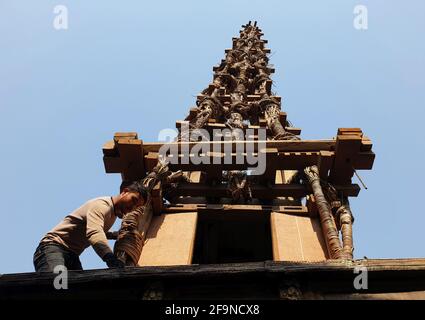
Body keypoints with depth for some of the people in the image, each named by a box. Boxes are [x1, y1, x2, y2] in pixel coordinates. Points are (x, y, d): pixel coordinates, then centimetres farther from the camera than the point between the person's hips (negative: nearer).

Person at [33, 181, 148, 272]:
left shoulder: (114, 214, 16)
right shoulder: (101, 204, -15)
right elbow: (94, 233, -37)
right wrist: (110, 257, -52)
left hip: (72, 255, 9)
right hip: (53, 248, -9)